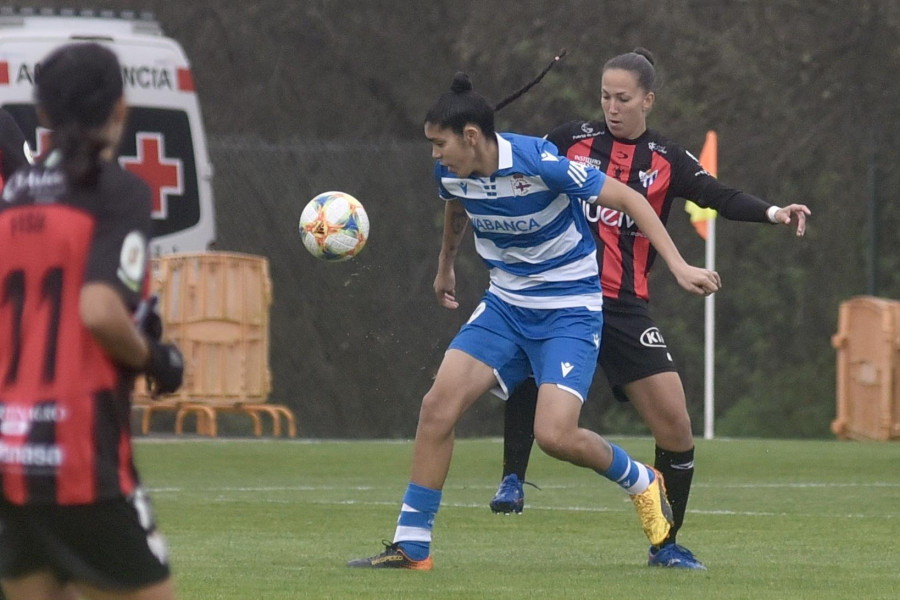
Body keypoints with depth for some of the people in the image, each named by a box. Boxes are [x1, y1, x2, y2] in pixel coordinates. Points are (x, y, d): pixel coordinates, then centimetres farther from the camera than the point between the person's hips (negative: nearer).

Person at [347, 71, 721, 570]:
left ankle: (641, 483, 11)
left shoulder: (539, 163, -26)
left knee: (554, 434, -21)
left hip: (570, 309, -6)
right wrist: (444, 267, 36)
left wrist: (677, 265, -24)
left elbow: (626, 197, -18)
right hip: (505, 303, 6)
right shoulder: (451, 173, -6)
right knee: (438, 406, -9)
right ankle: (410, 547, -1)